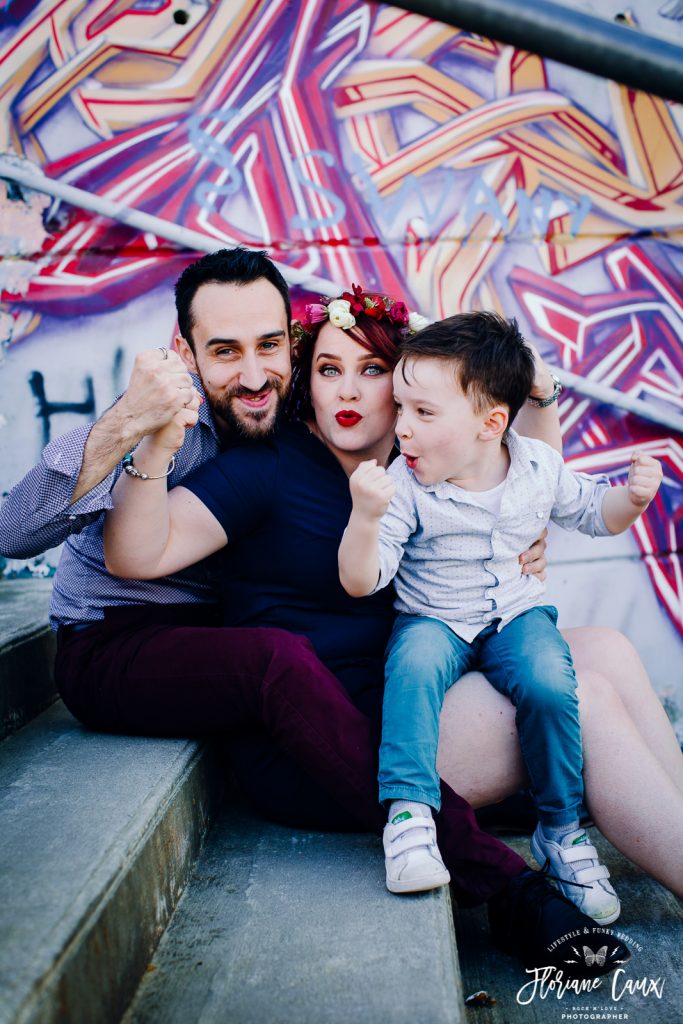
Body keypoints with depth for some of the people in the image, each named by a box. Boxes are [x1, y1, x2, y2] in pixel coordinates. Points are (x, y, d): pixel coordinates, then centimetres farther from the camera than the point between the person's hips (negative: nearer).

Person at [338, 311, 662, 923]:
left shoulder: (539, 466, -6)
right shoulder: (404, 486, -15)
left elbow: (593, 513, 13)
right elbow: (360, 583, -17)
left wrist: (633, 497, -9)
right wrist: (365, 517, -35)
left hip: (518, 614, 2)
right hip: (432, 621, -1)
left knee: (550, 683, -26)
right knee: (414, 667, -34)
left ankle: (561, 832, -6)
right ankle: (408, 811, -27)